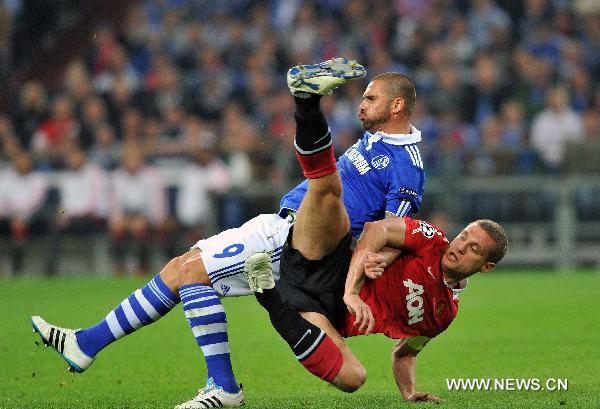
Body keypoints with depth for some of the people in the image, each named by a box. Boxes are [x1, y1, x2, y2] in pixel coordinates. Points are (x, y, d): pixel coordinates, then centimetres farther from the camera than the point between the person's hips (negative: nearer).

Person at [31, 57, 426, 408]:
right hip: (281, 223, 10)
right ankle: (87, 343, 9)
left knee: (190, 271, -17)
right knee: (181, 268, 6)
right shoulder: (374, 138, 18)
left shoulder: (406, 167, -12)